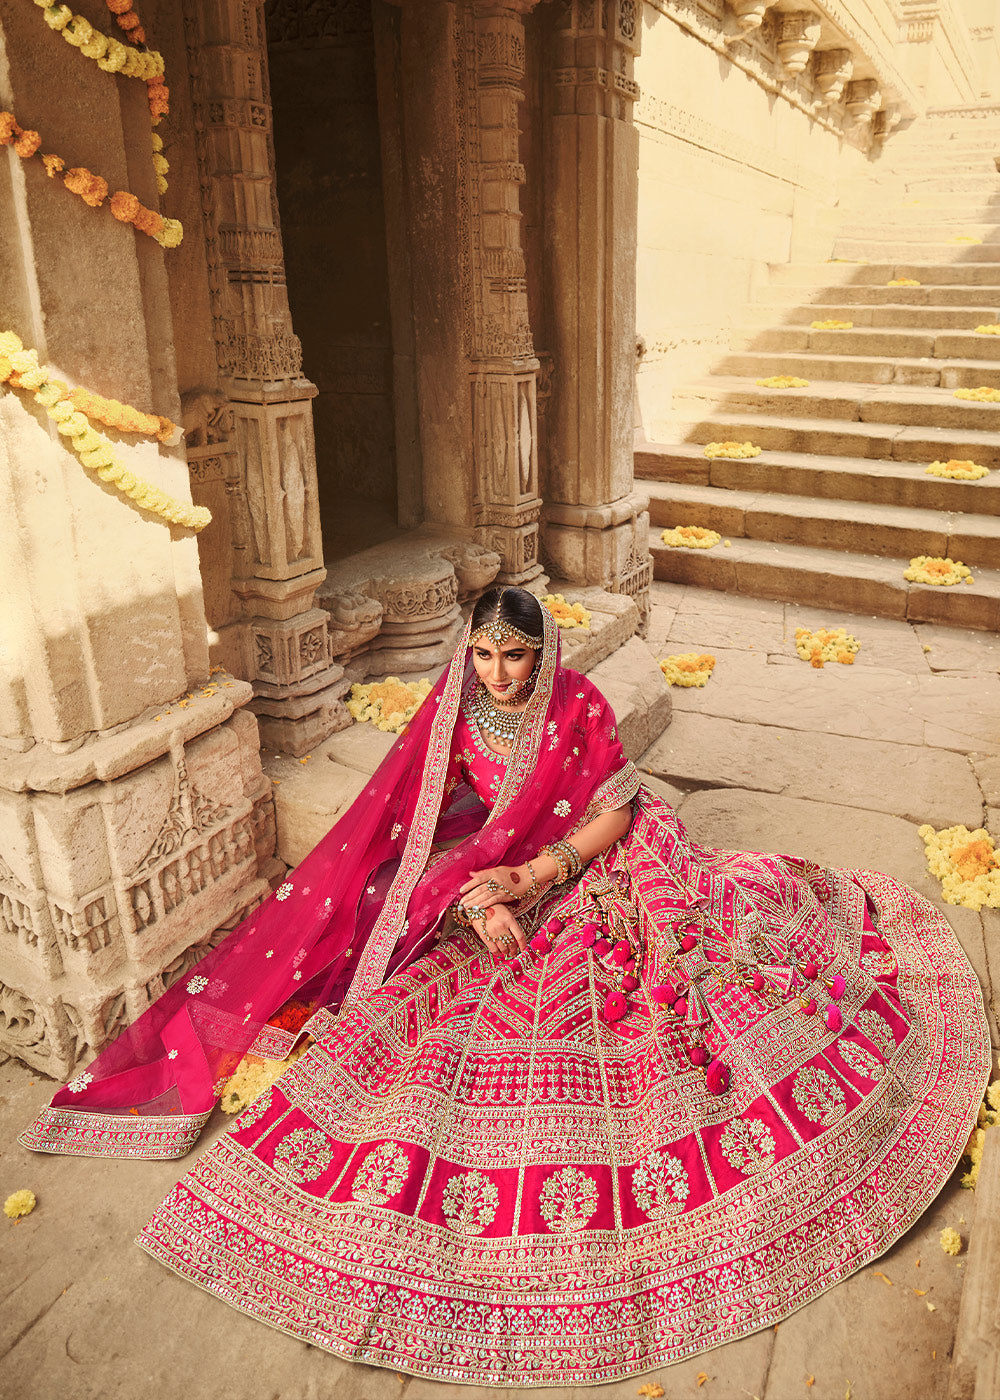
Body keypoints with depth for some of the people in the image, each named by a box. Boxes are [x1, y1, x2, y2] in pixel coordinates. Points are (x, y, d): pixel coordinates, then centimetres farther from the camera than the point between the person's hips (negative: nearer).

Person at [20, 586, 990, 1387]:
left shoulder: (578, 706, -11)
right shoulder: (453, 711, -8)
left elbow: (617, 813, -10)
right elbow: (426, 829, -9)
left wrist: (536, 874, -22)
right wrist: (473, 899, -25)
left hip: (574, 881, 0)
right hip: (472, 894, 1)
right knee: (439, 1027, -17)